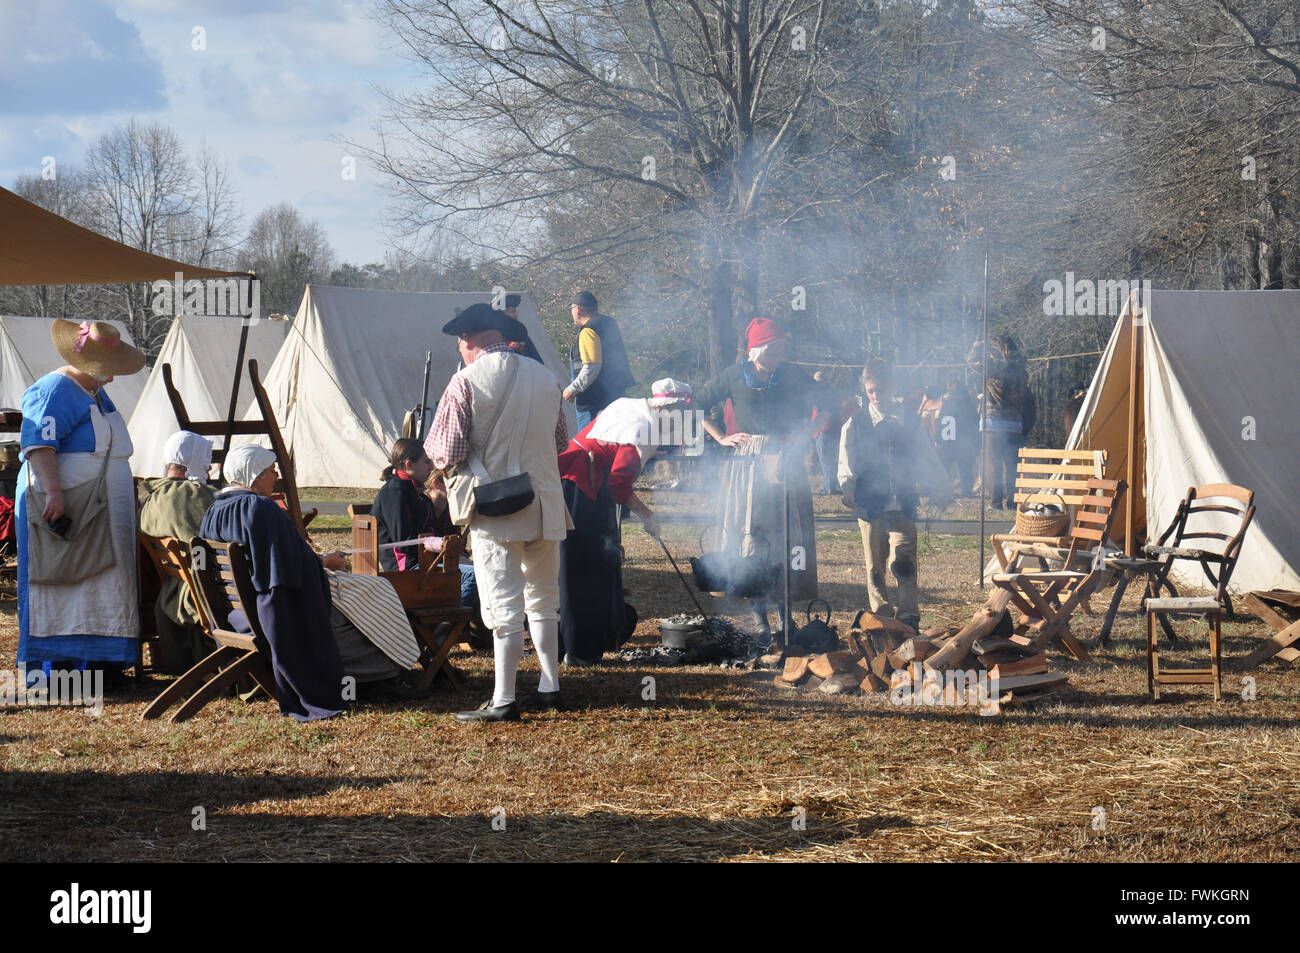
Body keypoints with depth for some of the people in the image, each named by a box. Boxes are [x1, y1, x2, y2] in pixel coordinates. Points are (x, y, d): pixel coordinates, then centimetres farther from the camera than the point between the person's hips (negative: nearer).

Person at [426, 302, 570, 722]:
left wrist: (434, 448, 9)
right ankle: (550, 686, 25)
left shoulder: (466, 382, -11)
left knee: (503, 605, -3)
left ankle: (504, 700, -2)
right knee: (543, 598, 18)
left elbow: (445, 453, -12)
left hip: (495, 510, -5)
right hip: (546, 505, 5)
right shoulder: (544, 377, 6)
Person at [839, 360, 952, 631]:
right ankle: (882, 617, 13)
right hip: (869, 505, 0)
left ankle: (909, 618, -13)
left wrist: (942, 489, 24)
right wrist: (848, 486, -21)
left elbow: (927, 459, 19)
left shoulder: (910, 421, 9)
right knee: (875, 568, 4)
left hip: (903, 505, 0)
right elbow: (846, 461, -2)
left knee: (903, 562, -14)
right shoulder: (855, 424, 5)